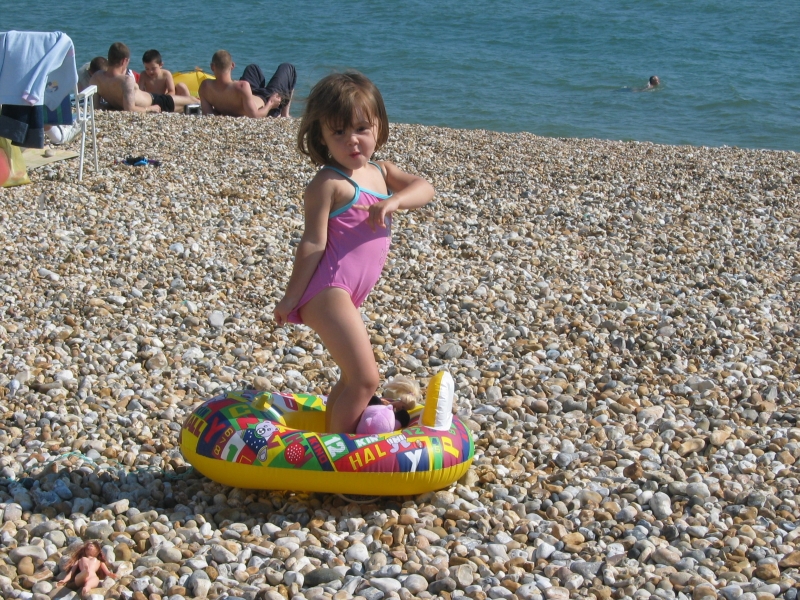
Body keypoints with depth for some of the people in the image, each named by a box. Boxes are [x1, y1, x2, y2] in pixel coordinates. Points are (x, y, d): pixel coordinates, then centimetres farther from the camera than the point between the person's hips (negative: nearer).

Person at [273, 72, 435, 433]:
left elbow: (423, 189, -2)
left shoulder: (381, 172, 13)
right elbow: (314, 243, -13)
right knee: (365, 379, -13)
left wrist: (395, 200, -22)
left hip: (347, 295, 9)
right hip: (327, 290, -9)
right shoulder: (329, 183, -10)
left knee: (352, 379, 21)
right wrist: (291, 297, -11)